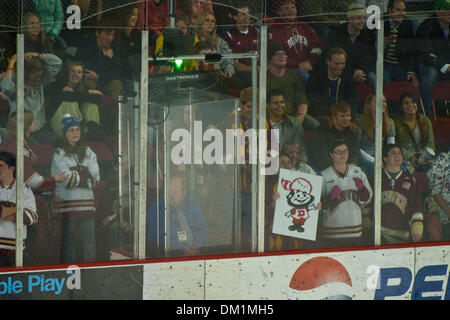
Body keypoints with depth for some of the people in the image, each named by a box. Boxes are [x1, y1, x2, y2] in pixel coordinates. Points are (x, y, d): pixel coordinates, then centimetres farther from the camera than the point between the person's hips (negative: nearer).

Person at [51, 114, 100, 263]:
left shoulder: (88, 152, 15)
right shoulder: (59, 154, 3)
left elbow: (95, 177, 5)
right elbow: (67, 180, -7)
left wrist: (76, 175, -3)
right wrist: (85, 177, 0)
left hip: (87, 202, 3)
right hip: (68, 202, -3)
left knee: (89, 242, -1)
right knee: (69, 241, -4)